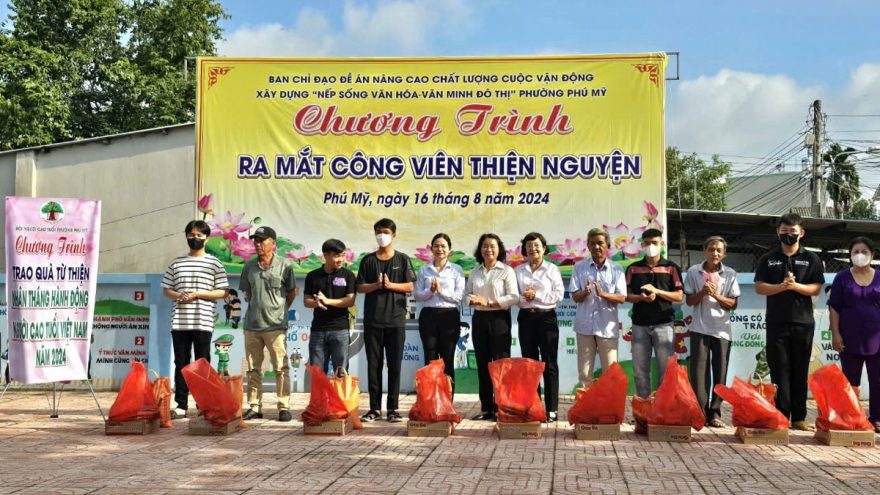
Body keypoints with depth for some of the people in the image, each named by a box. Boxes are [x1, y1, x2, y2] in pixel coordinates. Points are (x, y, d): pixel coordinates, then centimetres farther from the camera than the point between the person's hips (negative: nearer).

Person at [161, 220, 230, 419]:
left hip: (203, 321, -3)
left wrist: (197, 294, -12)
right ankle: (181, 405, 8)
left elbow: (222, 292, 0)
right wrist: (177, 295, -7)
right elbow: (166, 289, 15)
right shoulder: (177, 262, 13)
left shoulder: (214, 263, 4)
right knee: (181, 363, 4)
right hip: (179, 321, 3)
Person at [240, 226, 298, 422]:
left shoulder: (284, 266, -4)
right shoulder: (249, 266, 7)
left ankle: (284, 408, 3)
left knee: (281, 368, -2)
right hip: (252, 325, 4)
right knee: (253, 368, 9)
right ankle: (254, 407, 16)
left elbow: (292, 293, 5)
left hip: (275, 326, -4)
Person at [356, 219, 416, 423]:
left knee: (394, 365, 0)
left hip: (396, 320, -1)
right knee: (373, 364, 3)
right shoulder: (368, 260, 9)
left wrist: (390, 285, -13)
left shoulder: (403, 259, 6)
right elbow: (360, 287, 5)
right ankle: (374, 408, 8)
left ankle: (393, 408, 5)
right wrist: (376, 285, -12)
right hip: (372, 320, 1)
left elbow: (409, 286, 1)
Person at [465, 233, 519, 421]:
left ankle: (500, 407, -1)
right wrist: (472, 300, -13)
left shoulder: (506, 271, -3)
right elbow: (467, 294, 11)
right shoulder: (474, 272, 12)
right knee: (482, 363, 7)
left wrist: (489, 302, -15)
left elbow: (514, 297, -10)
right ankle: (486, 407, 13)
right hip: (479, 319, 5)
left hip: (499, 319, -5)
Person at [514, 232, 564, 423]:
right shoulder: (518, 270, 10)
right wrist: (524, 298, -15)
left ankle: (551, 409, 1)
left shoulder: (552, 269, 2)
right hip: (526, 318, 3)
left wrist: (536, 295, -13)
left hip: (546, 317, -3)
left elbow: (558, 295, -6)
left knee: (549, 363, -2)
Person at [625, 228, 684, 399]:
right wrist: (642, 297, -12)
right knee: (640, 370, 4)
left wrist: (657, 291, -13)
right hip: (639, 324, 2)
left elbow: (678, 296, 1)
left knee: (665, 369, -1)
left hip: (663, 324, -2)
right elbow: (627, 295, 8)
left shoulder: (671, 268, 4)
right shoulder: (633, 268, 9)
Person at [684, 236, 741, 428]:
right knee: (699, 371, -4)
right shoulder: (693, 272, 2)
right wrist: (702, 293, -14)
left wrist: (716, 295, -12)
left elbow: (733, 304, 3)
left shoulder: (730, 274, 3)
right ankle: (699, 413, -2)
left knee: (720, 373, 2)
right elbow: (689, 301, 4)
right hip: (700, 328, -1)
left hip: (722, 330, 1)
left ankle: (714, 413, 8)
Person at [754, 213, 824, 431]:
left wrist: (795, 286, -17)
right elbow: (759, 287, 0)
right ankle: (781, 416, 0)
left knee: (800, 371, 3)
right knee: (779, 370, -1)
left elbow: (816, 289, 0)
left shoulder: (811, 259, 7)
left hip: (803, 322, 0)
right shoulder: (768, 259, 8)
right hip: (777, 322, 0)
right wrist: (782, 286, -16)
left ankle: (799, 417, 7)